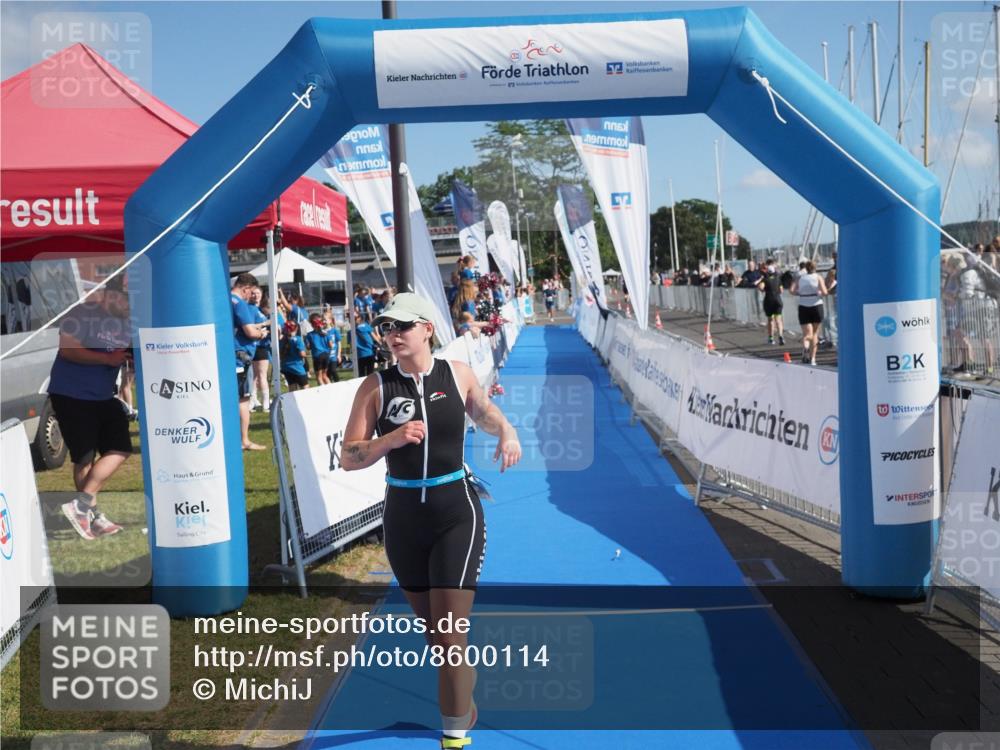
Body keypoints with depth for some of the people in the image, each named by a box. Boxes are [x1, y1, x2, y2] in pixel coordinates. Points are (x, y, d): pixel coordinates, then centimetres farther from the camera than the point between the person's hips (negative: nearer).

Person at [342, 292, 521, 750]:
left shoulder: (457, 374, -3)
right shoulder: (376, 387, -6)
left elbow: (483, 412, 19)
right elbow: (348, 458, -8)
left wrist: (506, 430, -1)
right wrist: (391, 439, -24)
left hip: (456, 514, -2)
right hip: (403, 517, 2)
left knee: (449, 634, -6)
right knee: (431, 627, 17)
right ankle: (463, 704, 42)